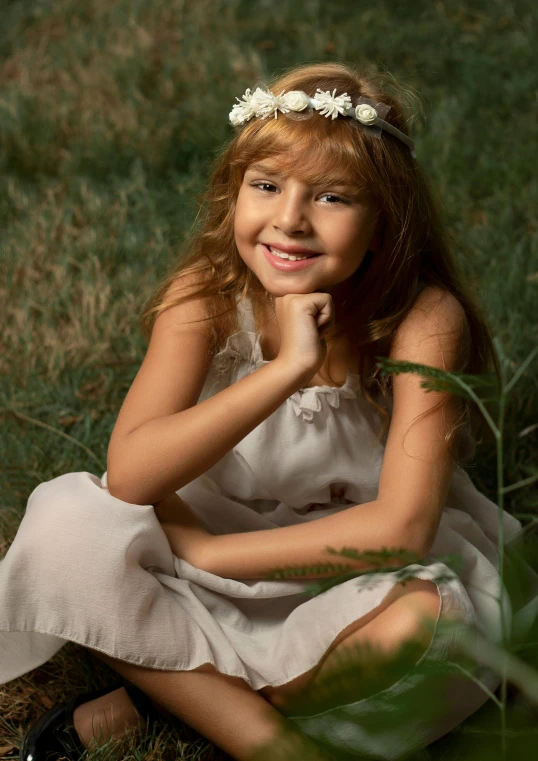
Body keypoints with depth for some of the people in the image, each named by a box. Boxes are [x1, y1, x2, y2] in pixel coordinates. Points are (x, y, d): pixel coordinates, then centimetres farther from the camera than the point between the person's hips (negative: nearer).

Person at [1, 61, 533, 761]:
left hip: (360, 568, -2)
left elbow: (401, 526, -27)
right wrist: (286, 369, -37)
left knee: (421, 619, -36)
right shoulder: (205, 295, -15)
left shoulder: (425, 317, -21)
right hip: (222, 537, 2)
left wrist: (205, 550, -24)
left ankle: (172, 690, -13)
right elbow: (128, 475, -27)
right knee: (64, 517, -21)